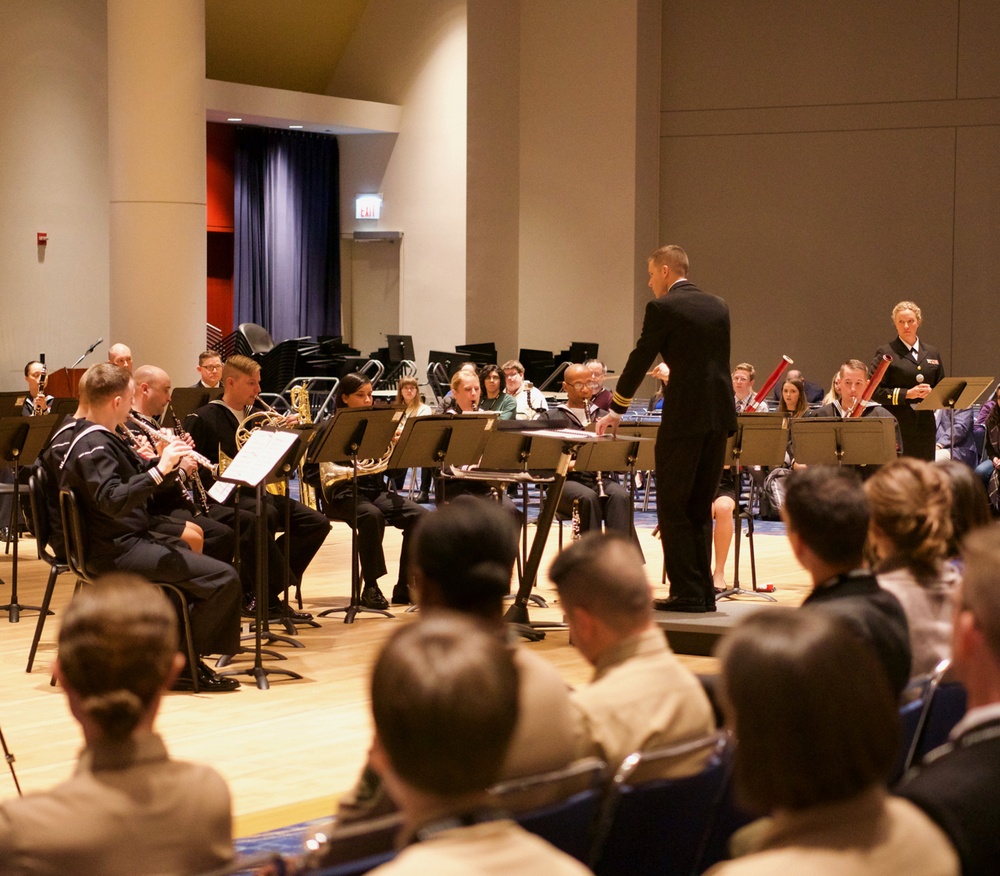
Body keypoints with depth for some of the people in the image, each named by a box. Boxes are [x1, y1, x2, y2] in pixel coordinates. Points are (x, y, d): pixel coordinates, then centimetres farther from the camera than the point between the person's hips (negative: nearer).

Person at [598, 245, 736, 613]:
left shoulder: (662, 308, -6)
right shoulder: (718, 307, 14)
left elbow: (639, 360, -1)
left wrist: (616, 411, 10)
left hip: (684, 418, -7)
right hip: (720, 417, 7)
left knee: (673, 508, 1)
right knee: (700, 507, 14)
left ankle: (686, 593, -2)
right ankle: (704, 593, 15)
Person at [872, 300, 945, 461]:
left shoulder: (932, 353, 15)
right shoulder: (886, 353, 0)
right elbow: (875, 392, -6)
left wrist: (931, 392, -5)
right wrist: (906, 394, -16)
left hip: (925, 425, 4)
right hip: (897, 424, -4)